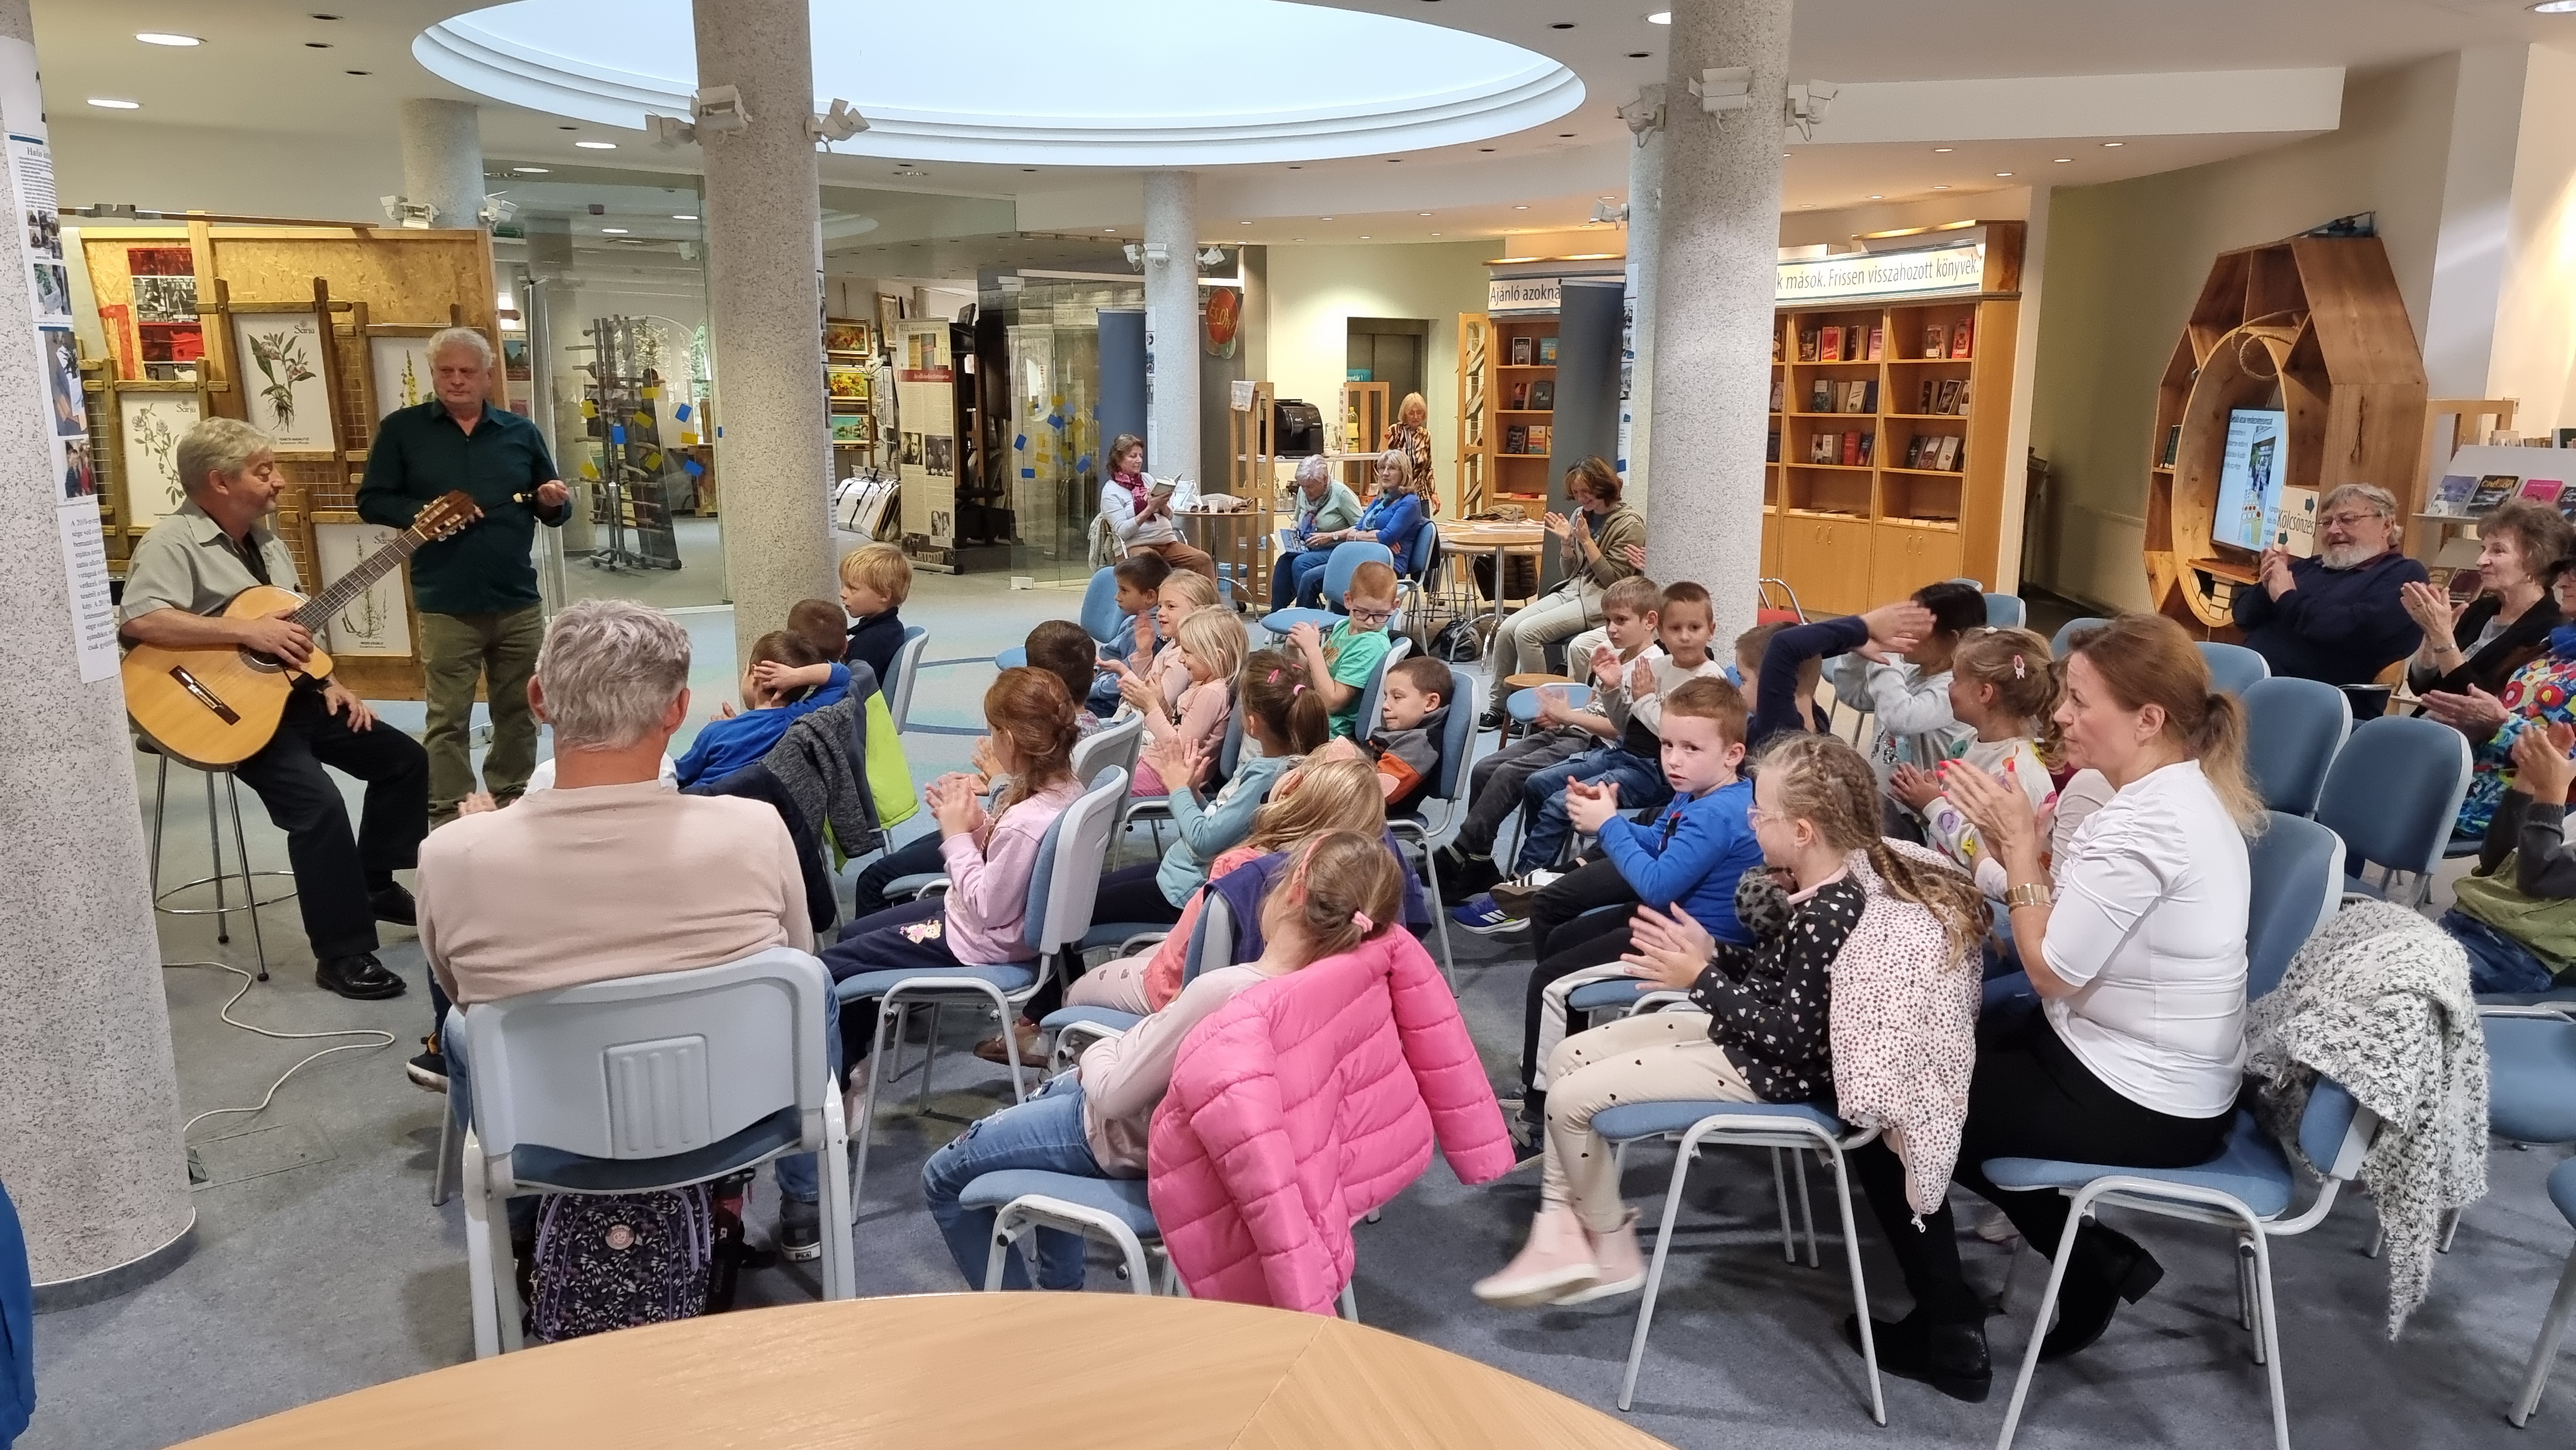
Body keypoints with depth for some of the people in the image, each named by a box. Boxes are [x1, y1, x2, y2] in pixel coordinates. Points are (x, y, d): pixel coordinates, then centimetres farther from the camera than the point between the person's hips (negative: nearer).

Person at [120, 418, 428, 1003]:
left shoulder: (265, 542, 12)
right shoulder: (172, 542, -14)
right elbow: (137, 620, -30)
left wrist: (328, 682, 5)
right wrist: (248, 631, -30)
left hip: (292, 691, 9)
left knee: (406, 759, 8)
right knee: (319, 804, -26)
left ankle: (375, 885, 23)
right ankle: (343, 954, -16)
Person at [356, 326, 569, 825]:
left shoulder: (521, 432, 9)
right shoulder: (402, 429, 2)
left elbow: (552, 511, 14)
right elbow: (371, 502, 2)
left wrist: (555, 503, -10)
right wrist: (423, 513, -16)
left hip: (519, 602, 3)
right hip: (446, 606, -3)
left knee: (519, 711, 12)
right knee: (448, 719, 2)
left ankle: (512, 801, 26)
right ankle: (448, 817, 10)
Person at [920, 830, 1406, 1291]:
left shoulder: (1221, 990, -38)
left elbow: (1113, 1094, -27)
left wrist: (1097, 1053, -6)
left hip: (1134, 1142, -8)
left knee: (943, 1175, 11)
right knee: (1051, 1094, 35)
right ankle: (1061, 1284, 39)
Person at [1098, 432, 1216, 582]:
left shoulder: (1147, 479, 17)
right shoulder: (1110, 491, 1)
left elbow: (1169, 516, 20)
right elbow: (1122, 530, -11)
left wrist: (1162, 505, -3)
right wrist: (1150, 509, -17)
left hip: (1167, 542, 6)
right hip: (1135, 546, -5)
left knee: (1203, 560, -21)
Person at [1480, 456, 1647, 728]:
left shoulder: (1629, 524, -7)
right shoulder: (1581, 515, 12)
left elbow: (1614, 580, -11)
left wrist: (1586, 541, -15)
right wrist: (1566, 542, -2)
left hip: (1601, 599, -7)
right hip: (1571, 591, 7)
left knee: (1527, 631, -26)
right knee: (1506, 630, -14)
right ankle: (1498, 707, -4)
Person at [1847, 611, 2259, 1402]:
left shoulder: (2145, 822, -27)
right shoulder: (2185, 791, 5)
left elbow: (2053, 972, -22)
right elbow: (2073, 931, 7)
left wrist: (2020, 846, -14)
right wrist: (2016, 845, -5)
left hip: (2137, 1103, -10)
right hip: (2151, 1072, 10)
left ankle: (1947, 1334, 14)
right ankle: (2098, 1259, 20)